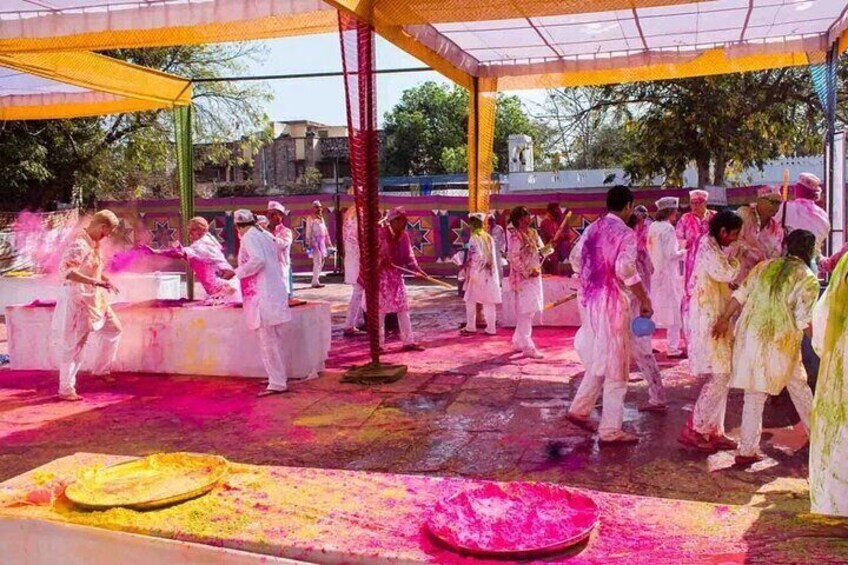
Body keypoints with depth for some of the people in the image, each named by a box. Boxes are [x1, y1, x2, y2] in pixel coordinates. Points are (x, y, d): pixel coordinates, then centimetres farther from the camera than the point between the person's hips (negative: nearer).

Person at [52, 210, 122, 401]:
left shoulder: (94, 244, 7)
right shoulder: (79, 245, -21)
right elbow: (65, 270, -32)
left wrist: (106, 280, 10)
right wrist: (95, 282, -34)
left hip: (94, 299, 10)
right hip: (77, 300, -10)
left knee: (113, 329, 18)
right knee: (73, 345, -3)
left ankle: (101, 370, 29)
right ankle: (66, 389, 6)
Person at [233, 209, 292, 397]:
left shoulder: (249, 237, -8)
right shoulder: (265, 235, 17)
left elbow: (257, 260, -23)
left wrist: (237, 272, -11)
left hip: (262, 296, -9)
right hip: (275, 292, 9)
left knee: (267, 341, -7)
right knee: (274, 341, 16)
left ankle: (277, 383, -7)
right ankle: (278, 378, 24)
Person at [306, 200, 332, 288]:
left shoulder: (321, 218, 19)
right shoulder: (310, 219, -4)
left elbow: (325, 231, 21)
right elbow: (308, 232, -10)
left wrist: (328, 241, 17)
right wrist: (309, 243, -18)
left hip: (322, 242, 8)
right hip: (315, 242, -8)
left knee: (321, 262, 9)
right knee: (317, 262, -12)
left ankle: (315, 280, 15)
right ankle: (315, 282, -10)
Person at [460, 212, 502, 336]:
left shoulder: (474, 238, -12)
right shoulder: (489, 237, 7)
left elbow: (475, 257, -17)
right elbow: (493, 256, 10)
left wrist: (470, 274, -10)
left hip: (477, 274, -6)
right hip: (490, 274, 6)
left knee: (470, 301, 7)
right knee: (489, 302, 6)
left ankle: (470, 327, 10)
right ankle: (491, 328, 6)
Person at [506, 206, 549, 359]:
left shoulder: (532, 233, 11)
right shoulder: (515, 236, -13)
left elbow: (540, 251, 13)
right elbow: (514, 258, -19)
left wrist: (546, 248, -9)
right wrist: (528, 272, -19)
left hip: (534, 276, 9)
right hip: (522, 278, -9)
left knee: (529, 311, 15)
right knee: (525, 311, -7)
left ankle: (519, 341, 28)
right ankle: (528, 347, -4)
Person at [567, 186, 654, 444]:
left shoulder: (592, 229, 9)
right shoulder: (626, 234, -12)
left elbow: (576, 259, 14)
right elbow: (625, 269, -23)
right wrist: (645, 299, -16)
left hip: (589, 299, 7)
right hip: (613, 302, -7)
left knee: (598, 360, 22)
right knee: (615, 367, 1)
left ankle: (579, 409, 25)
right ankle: (610, 430, 6)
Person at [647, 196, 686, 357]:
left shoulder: (653, 227, 8)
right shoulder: (668, 228, -15)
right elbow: (671, 254, -19)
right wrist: (684, 252, -3)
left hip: (654, 273, 8)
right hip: (667, 274, -8)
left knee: (652, 308, 15)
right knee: (674, 310, 0)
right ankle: (672, 348, 2)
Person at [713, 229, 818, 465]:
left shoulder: (764, 266, 9)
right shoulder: (808, 279, -4)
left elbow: (740, 294, 7)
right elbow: (804, 320, -9)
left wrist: (724, 319, 15)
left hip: (750, 336, 3)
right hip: (781, 342, -3)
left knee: (754, 395, 7)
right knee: (799, 387, 19)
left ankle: (747, 450, 8)